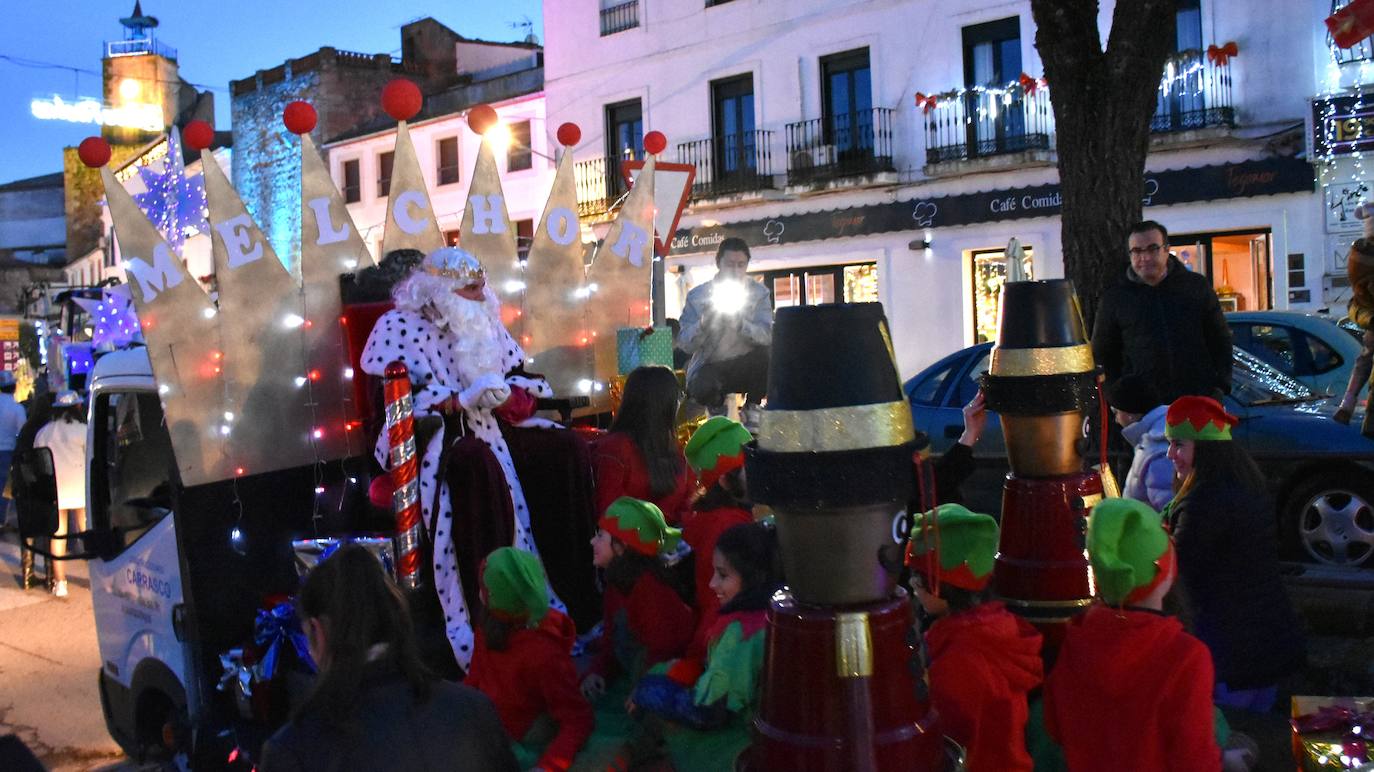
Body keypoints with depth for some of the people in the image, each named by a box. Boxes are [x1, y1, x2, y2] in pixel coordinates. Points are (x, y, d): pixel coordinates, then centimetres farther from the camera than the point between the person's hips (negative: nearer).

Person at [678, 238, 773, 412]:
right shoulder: (697, 295, -3)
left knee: (766, 354, -30)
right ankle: (716, 405, 6)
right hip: (710, 366, -1)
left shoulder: (759, 293, -1)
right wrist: (703, 323, -29)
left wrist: (740, 324, -34)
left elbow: (768, 336, -16)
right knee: (702, 389, -34)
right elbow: (685, 344, -10)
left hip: (745, 365, 1)